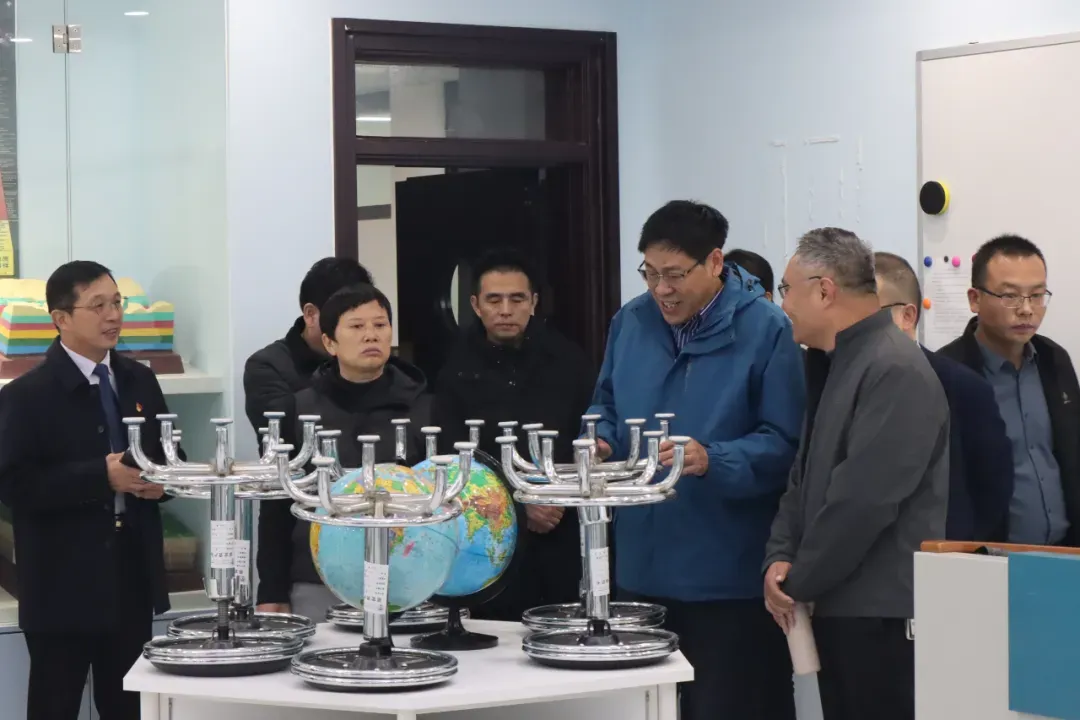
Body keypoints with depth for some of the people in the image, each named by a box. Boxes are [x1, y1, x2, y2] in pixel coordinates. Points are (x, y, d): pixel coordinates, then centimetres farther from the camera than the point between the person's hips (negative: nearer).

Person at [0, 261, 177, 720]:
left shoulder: (140, 382, 10)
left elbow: (169, 455, 19)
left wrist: (161, 479, -6)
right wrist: (102, 476, -23)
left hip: (132, 577, 6)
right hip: (63, 586, -5)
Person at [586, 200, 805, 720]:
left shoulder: (765, 330, -9)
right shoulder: (631, 321, 8)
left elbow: (783, 444, -13)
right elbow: (607, 406, 21)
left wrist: (712, 461, -28)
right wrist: (600, 441, -2)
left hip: (729, 577, -5)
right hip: (641, 567, 6)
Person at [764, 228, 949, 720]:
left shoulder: (896, 371, -16)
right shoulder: (834, 366, 16)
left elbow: (862, 498, -21)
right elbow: (805, 477, 18)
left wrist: (799, 583, -11)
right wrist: (780, 559, 2)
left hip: (882, 615, -9)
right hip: (840, 608, 9)